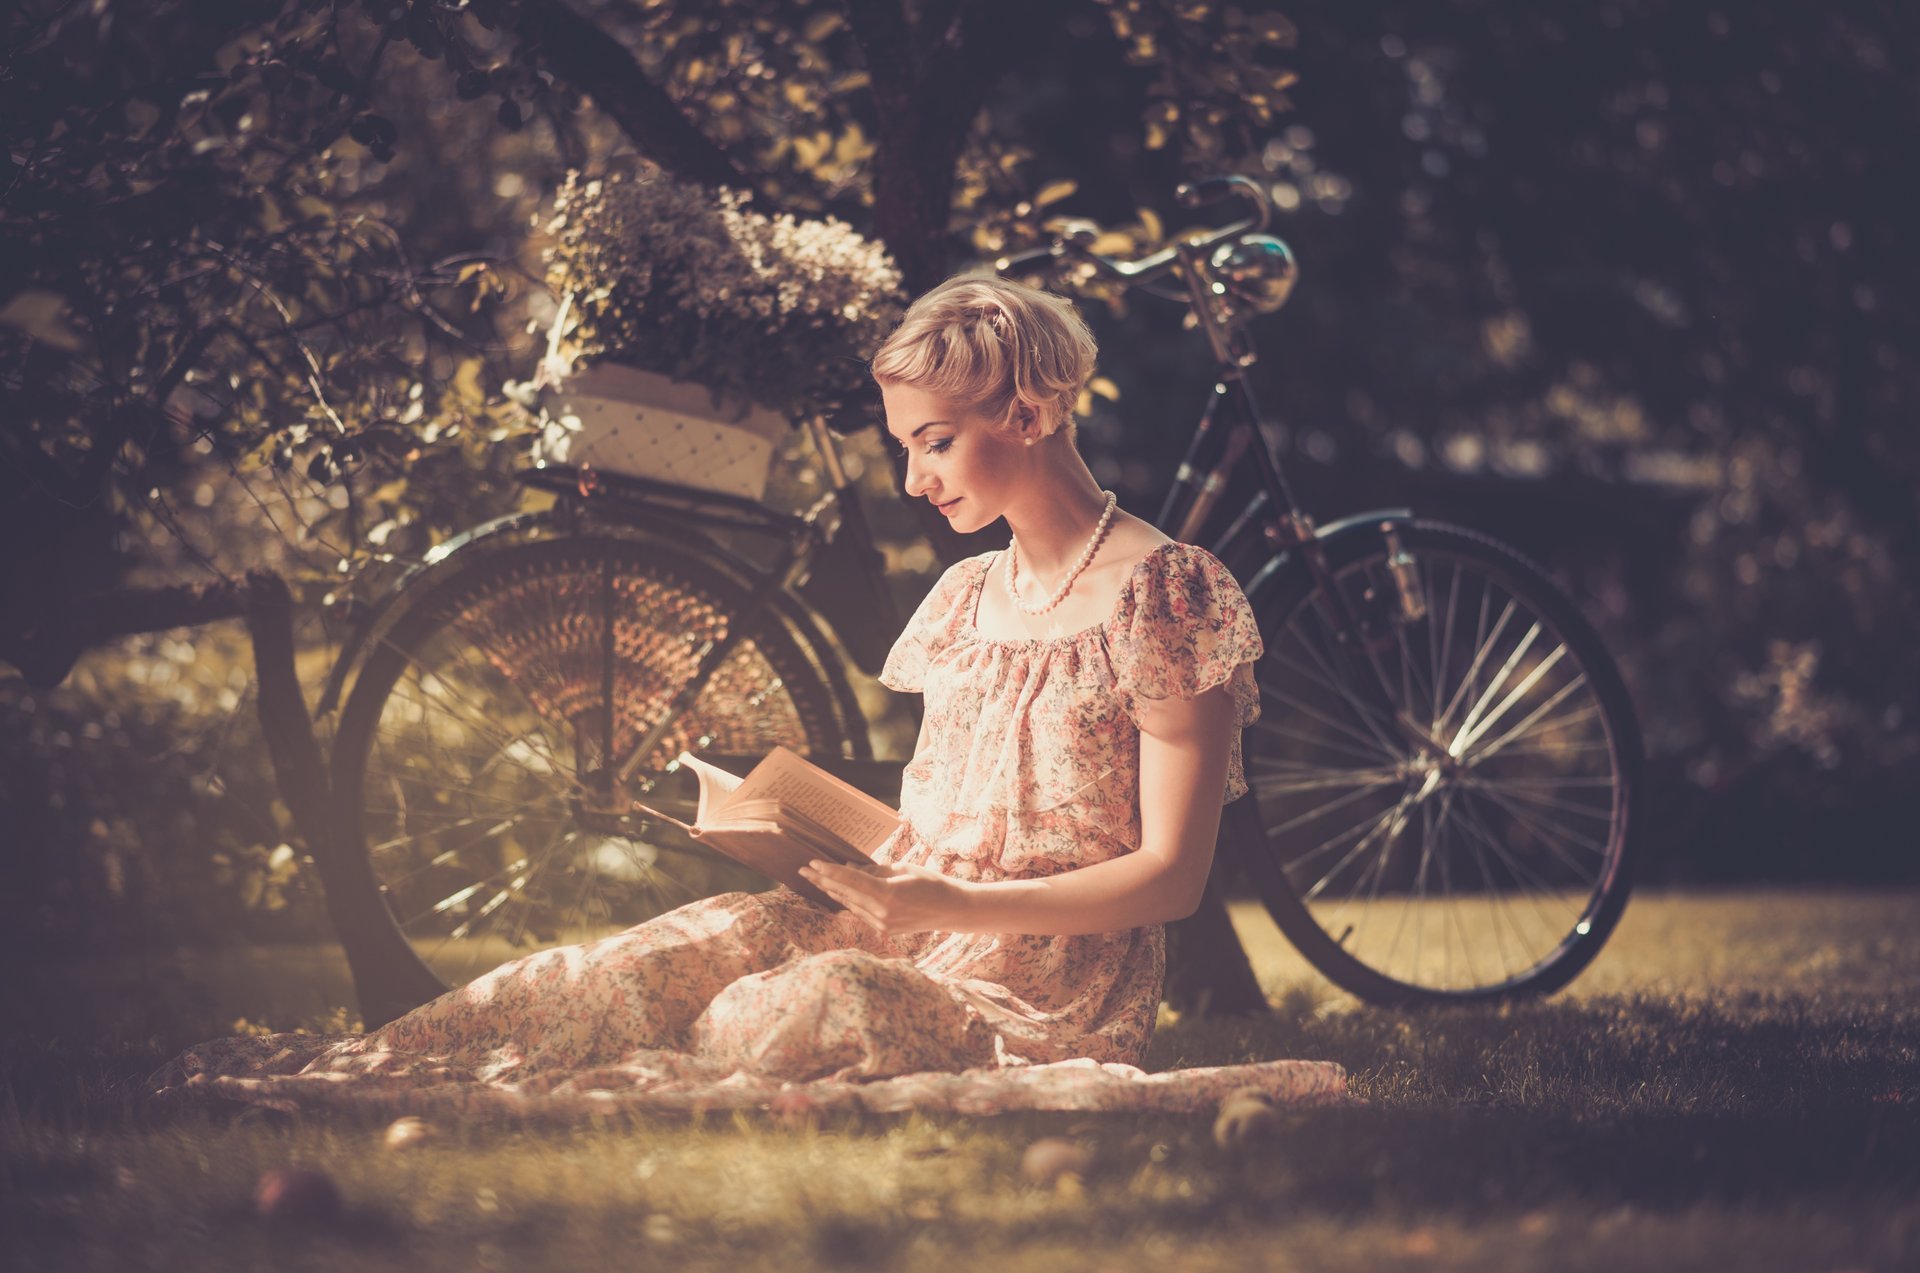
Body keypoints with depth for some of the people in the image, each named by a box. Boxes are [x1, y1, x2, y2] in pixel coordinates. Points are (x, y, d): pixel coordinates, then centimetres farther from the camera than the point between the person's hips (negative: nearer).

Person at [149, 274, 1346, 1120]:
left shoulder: (1166, 593, -7)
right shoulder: (969, 596, 16)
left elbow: (1171, 873, -12)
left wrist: (955, 904, -22)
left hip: (1058, 979, -6)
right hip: (921, 924, 6)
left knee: (782, 1014, -32)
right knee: (671, 954, -20)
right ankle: (349, 1067, -30)